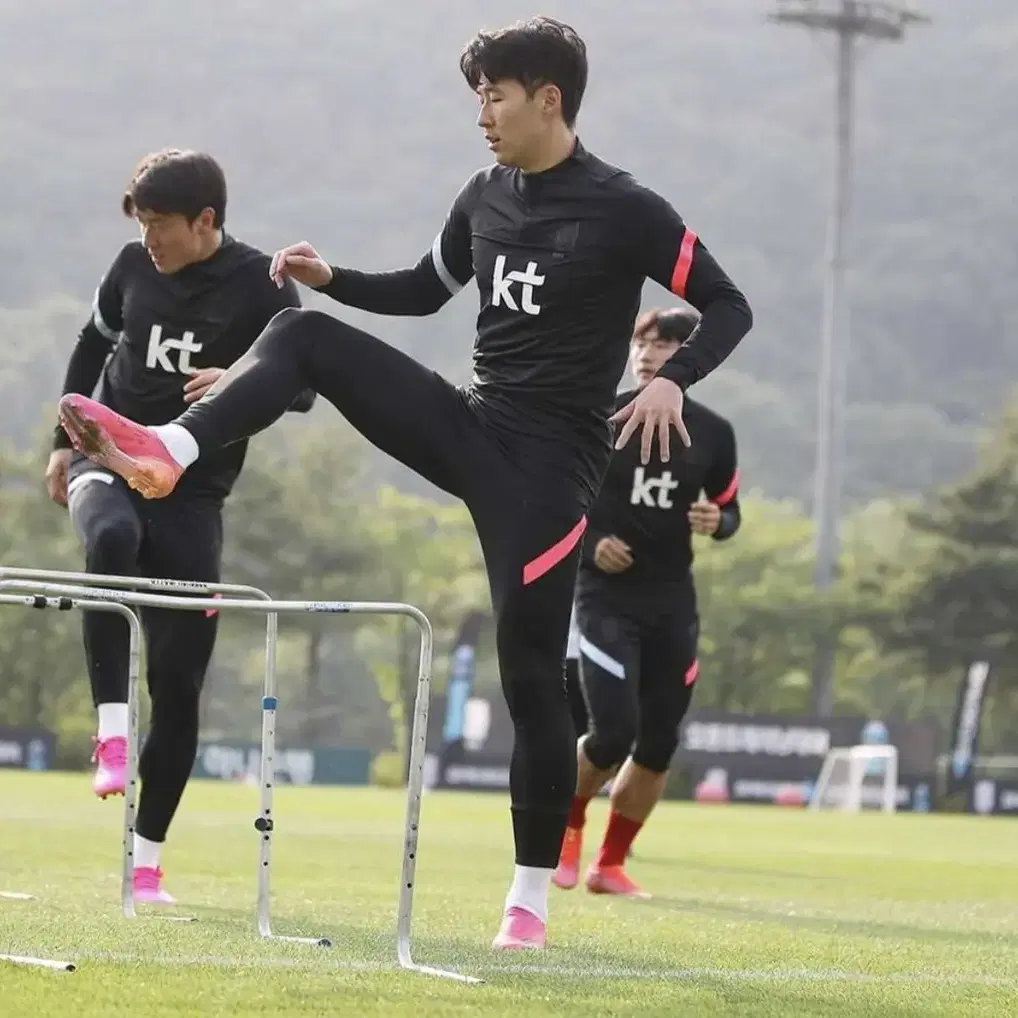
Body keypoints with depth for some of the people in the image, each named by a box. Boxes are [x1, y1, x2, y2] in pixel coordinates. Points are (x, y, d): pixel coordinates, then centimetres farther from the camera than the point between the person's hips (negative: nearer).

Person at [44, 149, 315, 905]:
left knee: (179, 680, -3)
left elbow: (303, 385, -9)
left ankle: (147, 860, 7)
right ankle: (112, 730, -36)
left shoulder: (260, 285, -6)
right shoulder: (135, 266, 3)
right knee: (113, 538, -38)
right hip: (110, 461, 1)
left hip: (192, 492, -1)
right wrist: (65, 441, 19)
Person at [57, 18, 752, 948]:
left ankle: (531, 896, 5)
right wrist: (332, 278, 7)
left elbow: (729, 306, -9)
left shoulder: (623, 210, -12)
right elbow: (425, 291, 24)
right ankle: (166, 453, -23)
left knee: (531, 676, -6)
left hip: (549, 464, -7)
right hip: (470, 429, 7)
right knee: (304, 336, -8)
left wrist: (673, 380, -27)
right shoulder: (487, 196, 8)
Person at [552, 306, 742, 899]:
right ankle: (569, 825, 14)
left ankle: (611, 864, 20)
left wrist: (716, 522, -9)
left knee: (659, 744, 4)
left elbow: (730, 511, 14)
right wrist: (590, 543, -13)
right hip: (607, 597, -4)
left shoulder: (713, 433, 4)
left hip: (672, 601, 4)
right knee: (615, 733, -16)